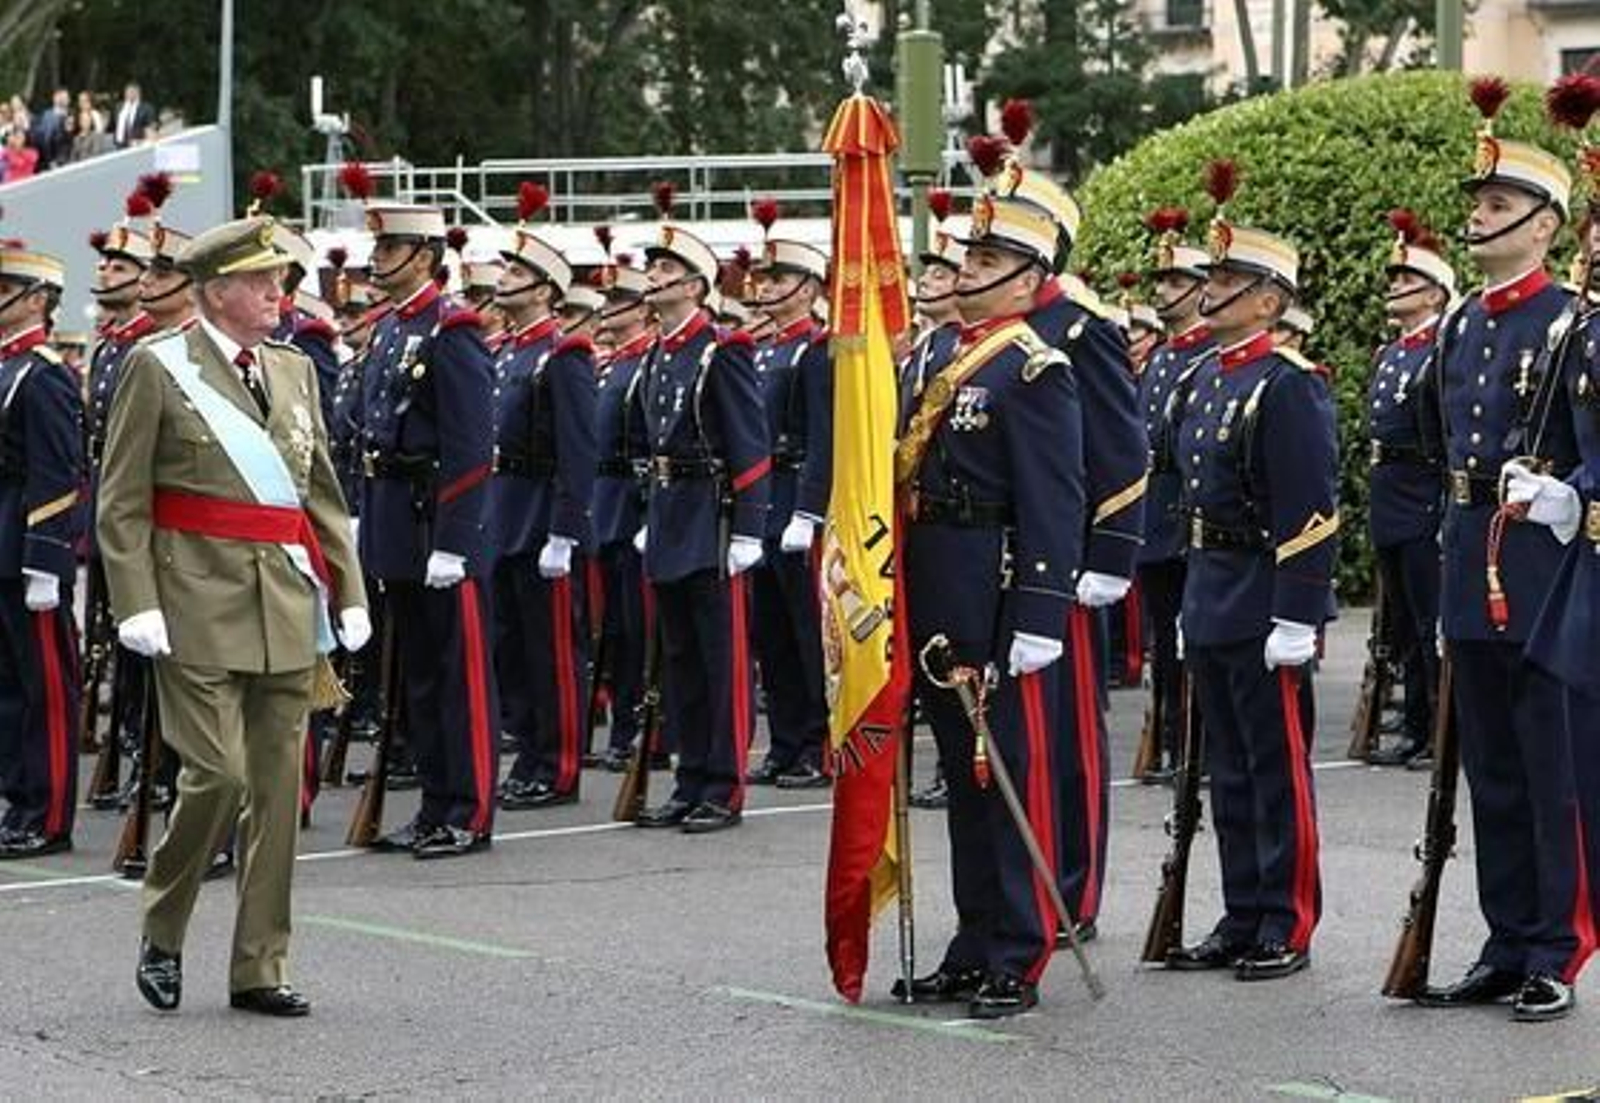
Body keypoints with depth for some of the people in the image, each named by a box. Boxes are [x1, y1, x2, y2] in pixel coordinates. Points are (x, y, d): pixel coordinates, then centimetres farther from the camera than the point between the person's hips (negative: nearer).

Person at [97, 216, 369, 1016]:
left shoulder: (293, 370, 14)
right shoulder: (157, 368, -3)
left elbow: (322, 491, 19)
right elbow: (121, 504, -4)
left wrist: (348, 591, 11)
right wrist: (137, 604, -13)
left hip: (288, 607, 6)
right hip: (201, 605, -6)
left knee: (279, 785, 5)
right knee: (217, 774, -11)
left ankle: (260, 969, 12)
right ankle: (162, 934, 13)